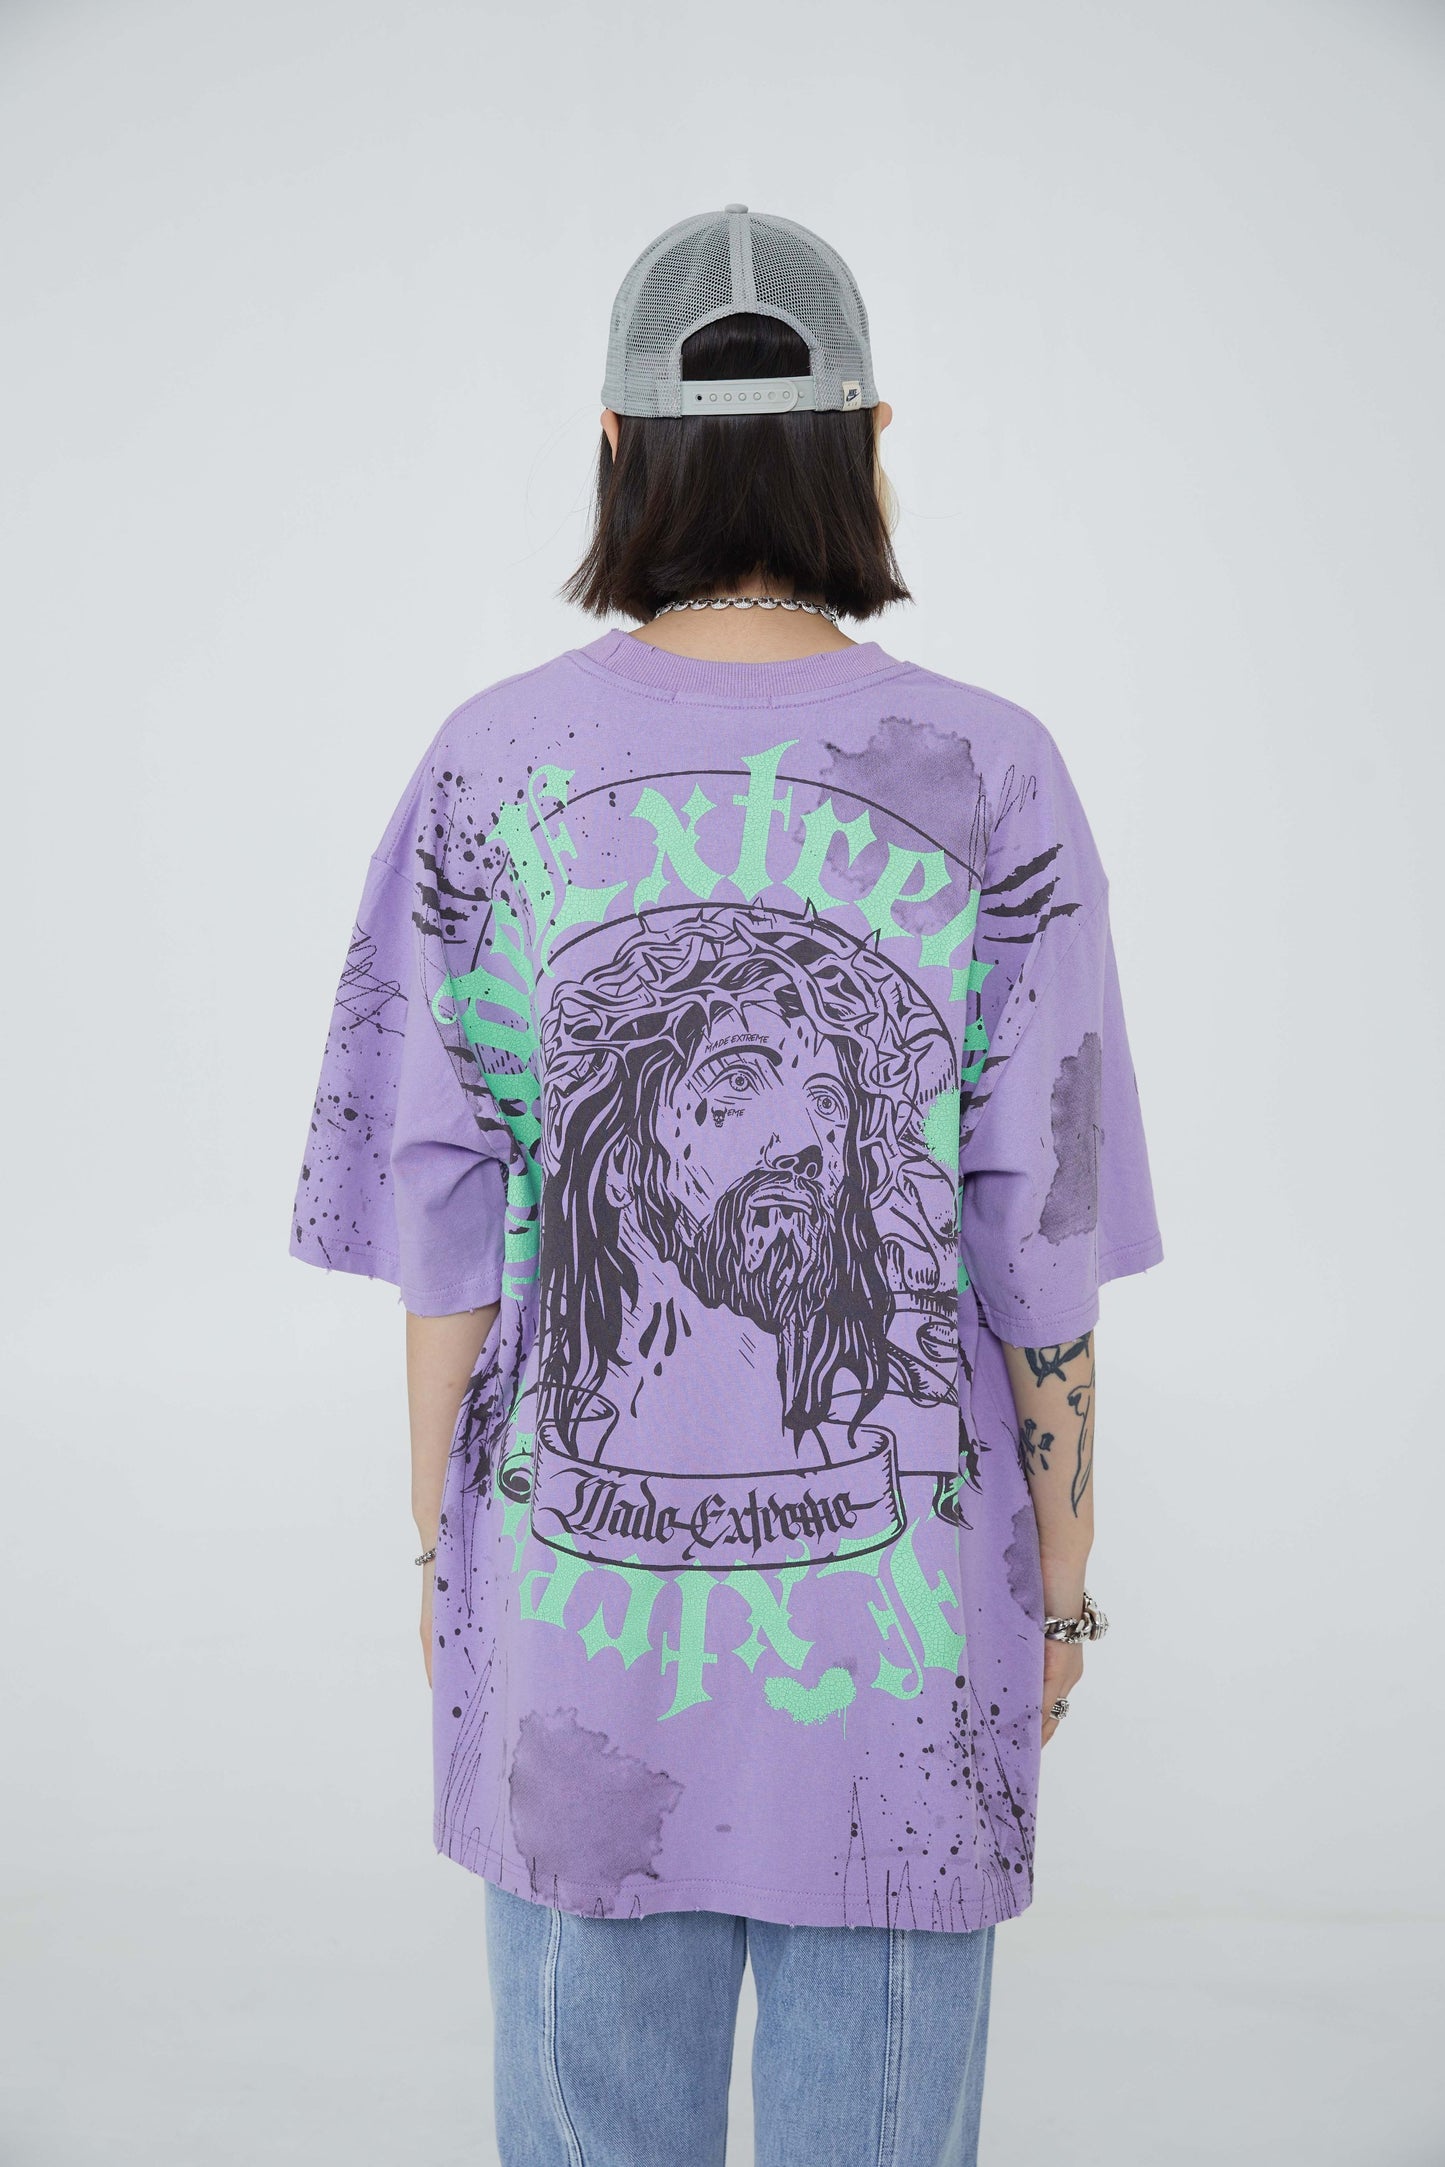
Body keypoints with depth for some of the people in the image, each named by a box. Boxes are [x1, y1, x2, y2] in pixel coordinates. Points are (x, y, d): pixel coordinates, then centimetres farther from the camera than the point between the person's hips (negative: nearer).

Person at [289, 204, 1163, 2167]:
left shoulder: (498, 767, -8)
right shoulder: (989, 776, -11)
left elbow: (449, 1210, -5)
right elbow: (1037, 1225, -9)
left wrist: (444, 1545, 8)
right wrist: (1062, 1578, 4)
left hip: (589, 1580, 2)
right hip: (890, 1587, -1)